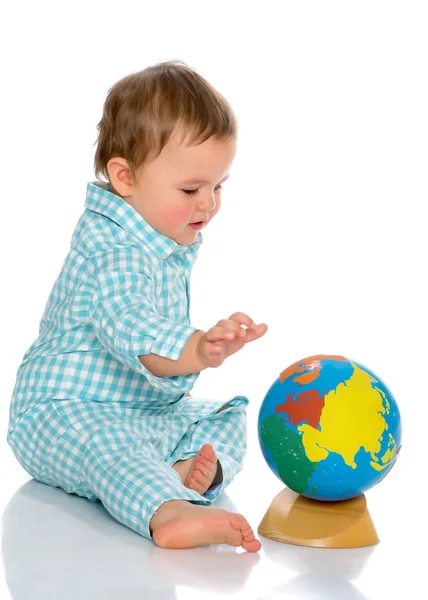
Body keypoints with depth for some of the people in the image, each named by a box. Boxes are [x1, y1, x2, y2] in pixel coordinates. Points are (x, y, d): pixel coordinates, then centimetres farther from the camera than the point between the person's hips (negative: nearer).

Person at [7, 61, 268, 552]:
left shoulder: (173, 242, 7)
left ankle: (188, 471, -27)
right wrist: (198, 350, -62)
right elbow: (127, 325, -46)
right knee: (107, 443, -38)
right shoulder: (111, 250, -26)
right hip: (65, 411, -10)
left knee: (226, 417, 3)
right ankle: (167, 514, -64)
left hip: (153, 409, 10)